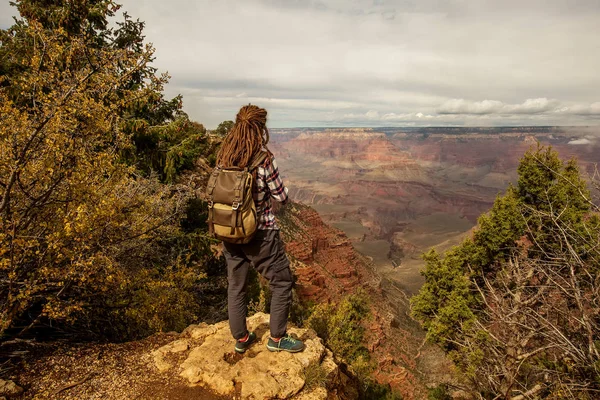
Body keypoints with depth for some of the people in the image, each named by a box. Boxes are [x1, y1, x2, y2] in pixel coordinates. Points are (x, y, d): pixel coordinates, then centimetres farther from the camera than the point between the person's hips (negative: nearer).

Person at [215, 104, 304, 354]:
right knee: (282, 283, 13)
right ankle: (277, 338, 24)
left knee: (236, 285, 18)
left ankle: (241, 338, 34)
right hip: (259, 233, -6)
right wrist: (274, 182, 8)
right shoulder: (263, 159, -18)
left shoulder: (223, 157, -2)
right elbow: (282, 198, -10)